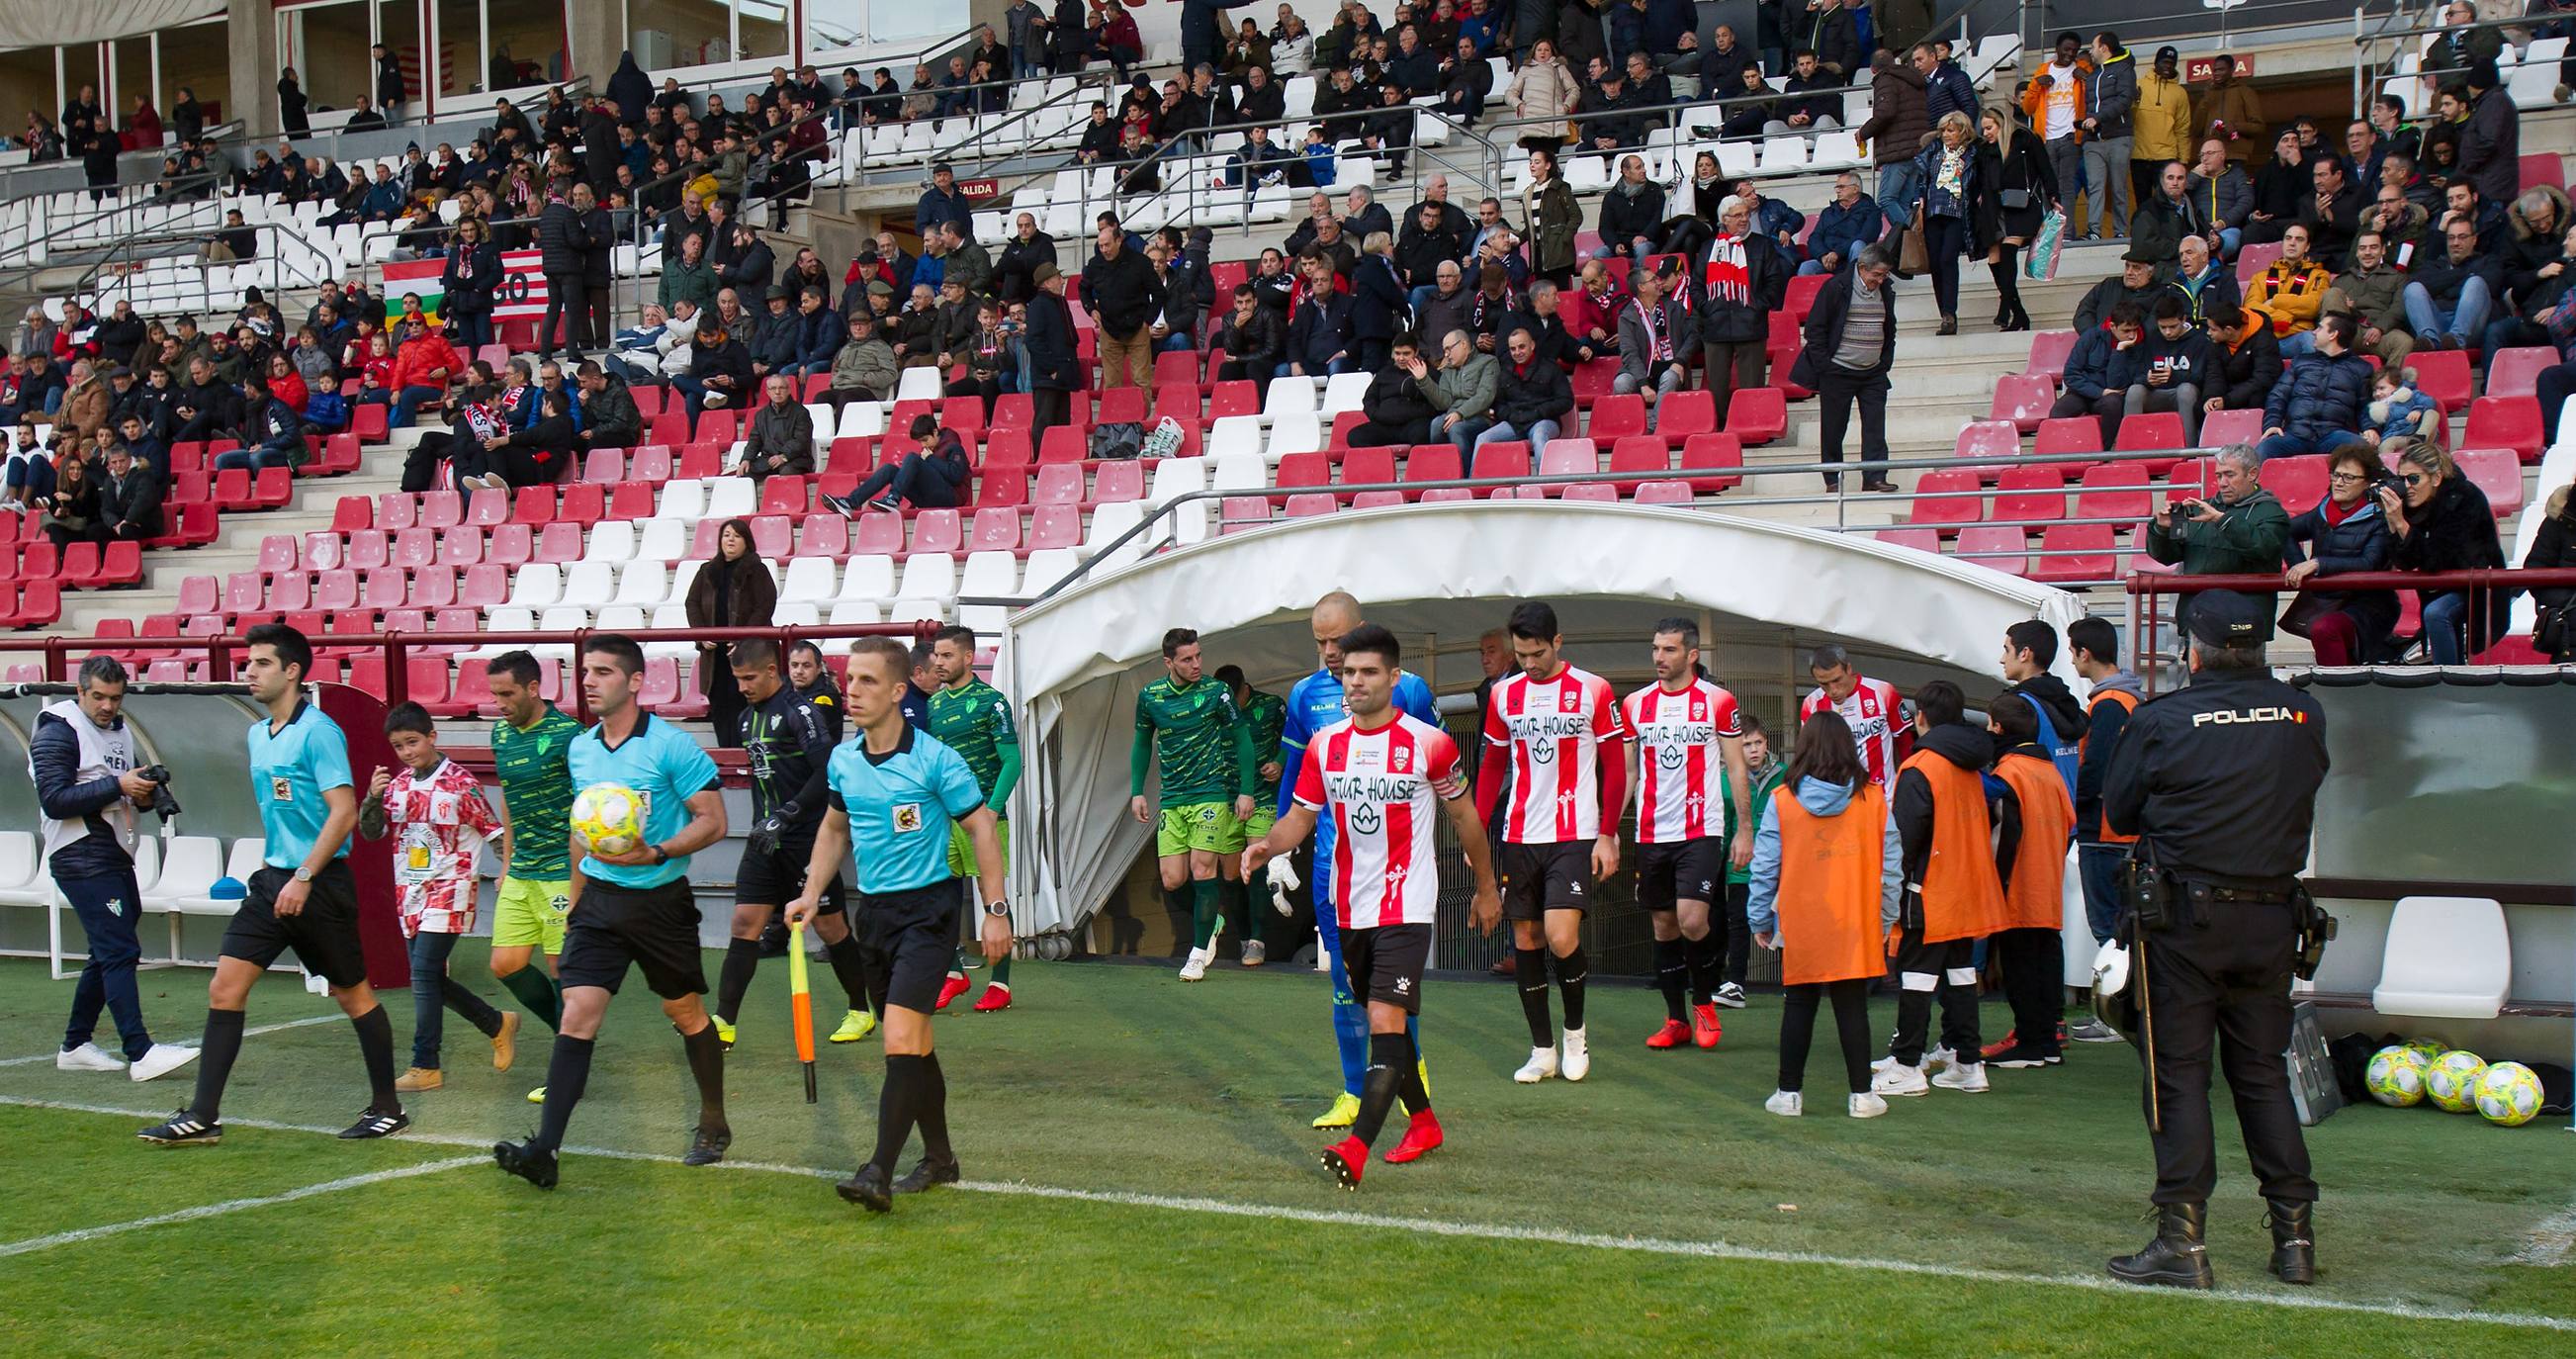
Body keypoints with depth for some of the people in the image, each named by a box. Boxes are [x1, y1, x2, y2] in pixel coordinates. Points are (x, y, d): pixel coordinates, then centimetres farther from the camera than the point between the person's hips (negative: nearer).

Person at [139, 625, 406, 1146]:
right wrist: (271, 866, 20)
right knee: (224, 988, 0)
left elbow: (344, 813, -19)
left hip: (319, 883, -8)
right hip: (272, 879, 8)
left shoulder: (318, 732, -14)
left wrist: (303, 878, -21)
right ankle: (203, 1117, 3)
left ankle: (387, 1108, 16)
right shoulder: (259, 734, 12)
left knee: (353, 994, 4)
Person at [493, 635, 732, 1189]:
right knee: (577, 1014, -8)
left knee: (686, 1012, 11)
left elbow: (712, 821, -13)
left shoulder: (671, 746, -12)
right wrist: (576, 901, 22)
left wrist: (655, 854, -27)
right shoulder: (580, 749, 7)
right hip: (599, 899, 4)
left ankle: (714, 1125, 30)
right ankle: (544, 1149, -14)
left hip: (661, 900, -4)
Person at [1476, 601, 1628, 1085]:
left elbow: (1615, 768, 0)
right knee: (1526, 941, 5)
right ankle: (1542, 1049, 16)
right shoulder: (1505, 694, 8)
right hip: (1519, 838, 4)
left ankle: (1575, 1030, 10)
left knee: (1561, 937, -15)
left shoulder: (1593, 691, -3)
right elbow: (1492, 766, 15)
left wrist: (1608, 835, -5)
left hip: (1575, 836, -4)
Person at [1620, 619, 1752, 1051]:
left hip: (1701, 831, -4)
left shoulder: (1717, 701, -1)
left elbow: (1736, 769, 2)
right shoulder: (1635, 704, 8)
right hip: (1651, 834, 4)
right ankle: (1675, 1020, 18)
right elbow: (1626, 772, 13)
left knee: (1693, 921, -16)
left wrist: (1744, 830, -3)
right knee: (1664, 927, 8)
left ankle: (1704, 1002, 8)